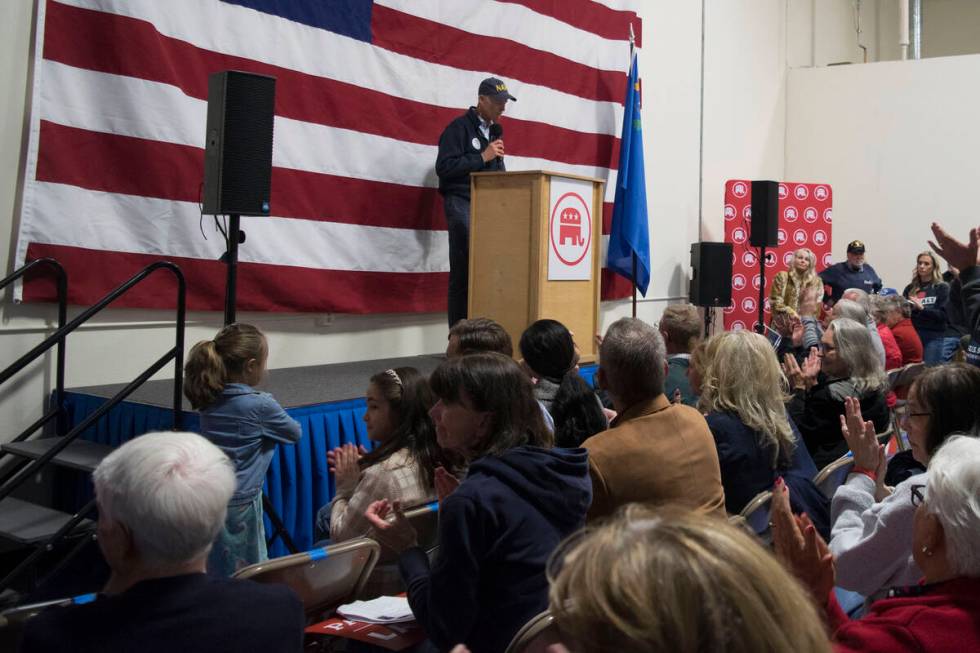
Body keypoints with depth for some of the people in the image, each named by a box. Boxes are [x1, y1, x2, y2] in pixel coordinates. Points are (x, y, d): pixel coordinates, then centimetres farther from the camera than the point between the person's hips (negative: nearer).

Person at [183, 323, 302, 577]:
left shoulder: (210, 399, 1)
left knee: (211, 573, 15)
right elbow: (295, 433, 1)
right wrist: (273, 410, 18)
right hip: (239, 503, -7)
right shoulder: (260, 405, -15)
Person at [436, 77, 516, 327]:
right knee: (463, 273, -10)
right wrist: (482, 157, -11)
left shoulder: (494, 131, 21)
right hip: (463, 203, -7)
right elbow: (444, 167, -13)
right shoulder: (459, 127, -2)